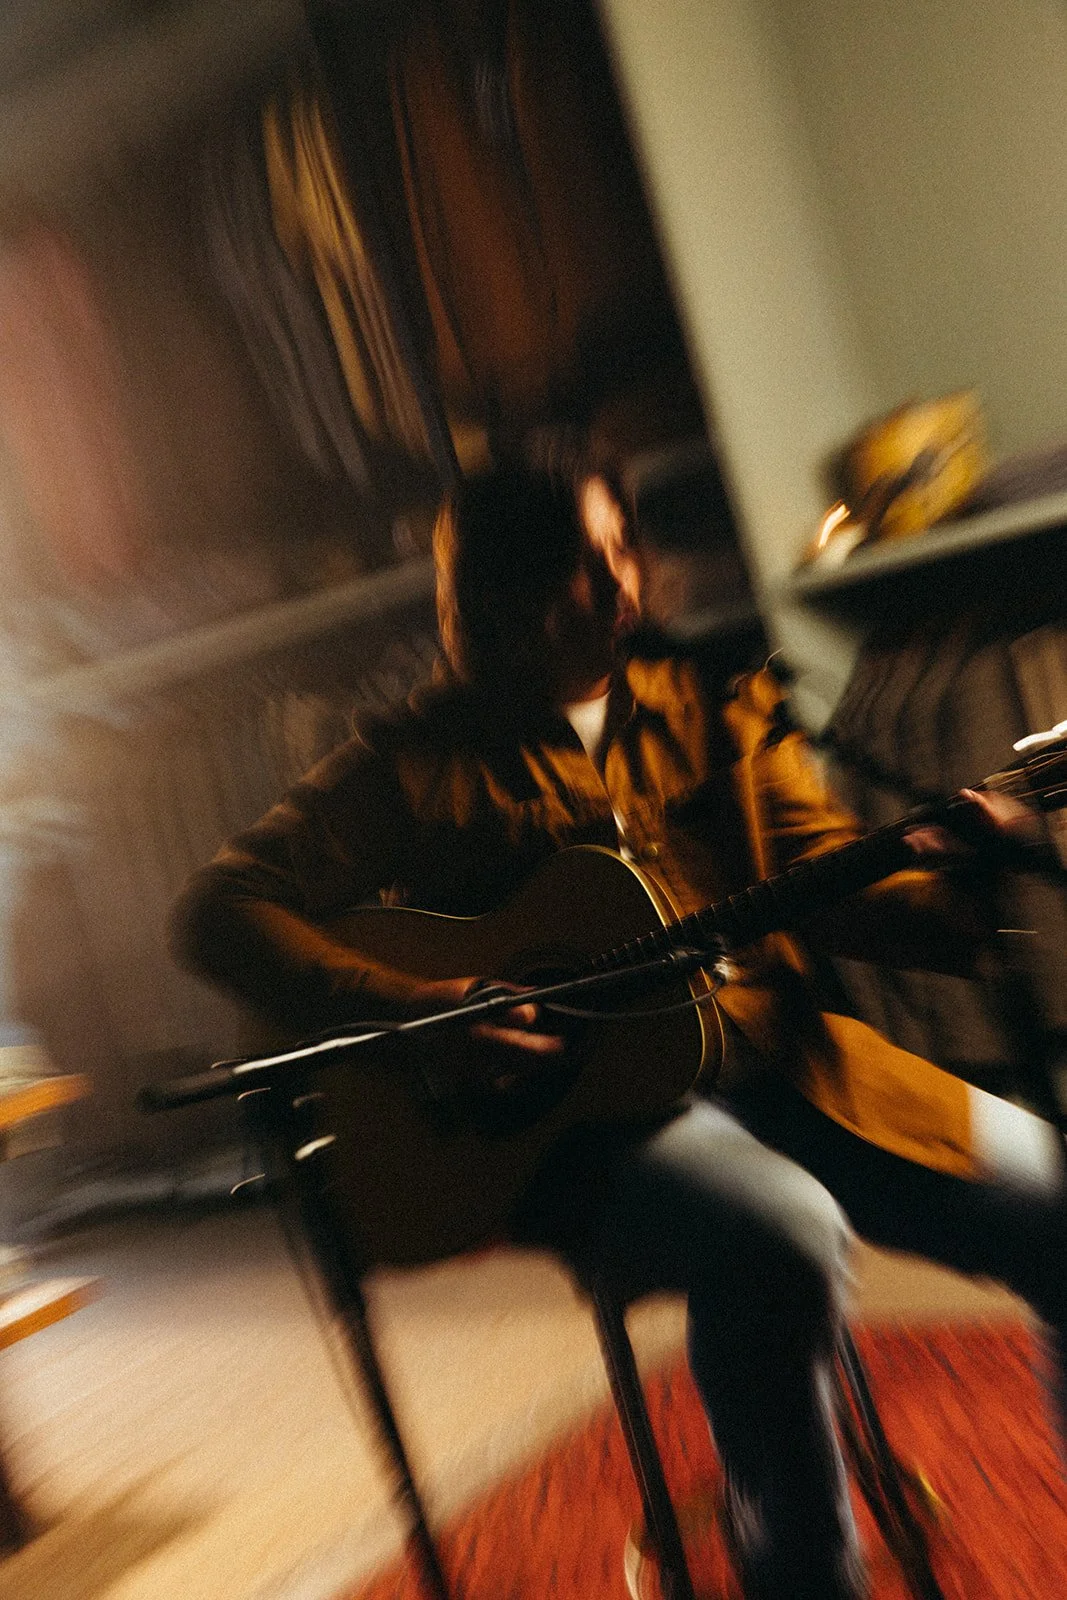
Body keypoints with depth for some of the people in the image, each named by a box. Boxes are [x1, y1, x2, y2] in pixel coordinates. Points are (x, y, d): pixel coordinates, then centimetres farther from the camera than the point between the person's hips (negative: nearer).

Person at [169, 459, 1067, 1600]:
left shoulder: (714, 714, 10)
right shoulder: (420, 766, -2)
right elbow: (217, 910, -4)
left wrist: (960, 895, -16)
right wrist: (405, 1005, -19)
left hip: (776, 1056, 5)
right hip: (566, 1106, -4)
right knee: (783, 1236, -31)